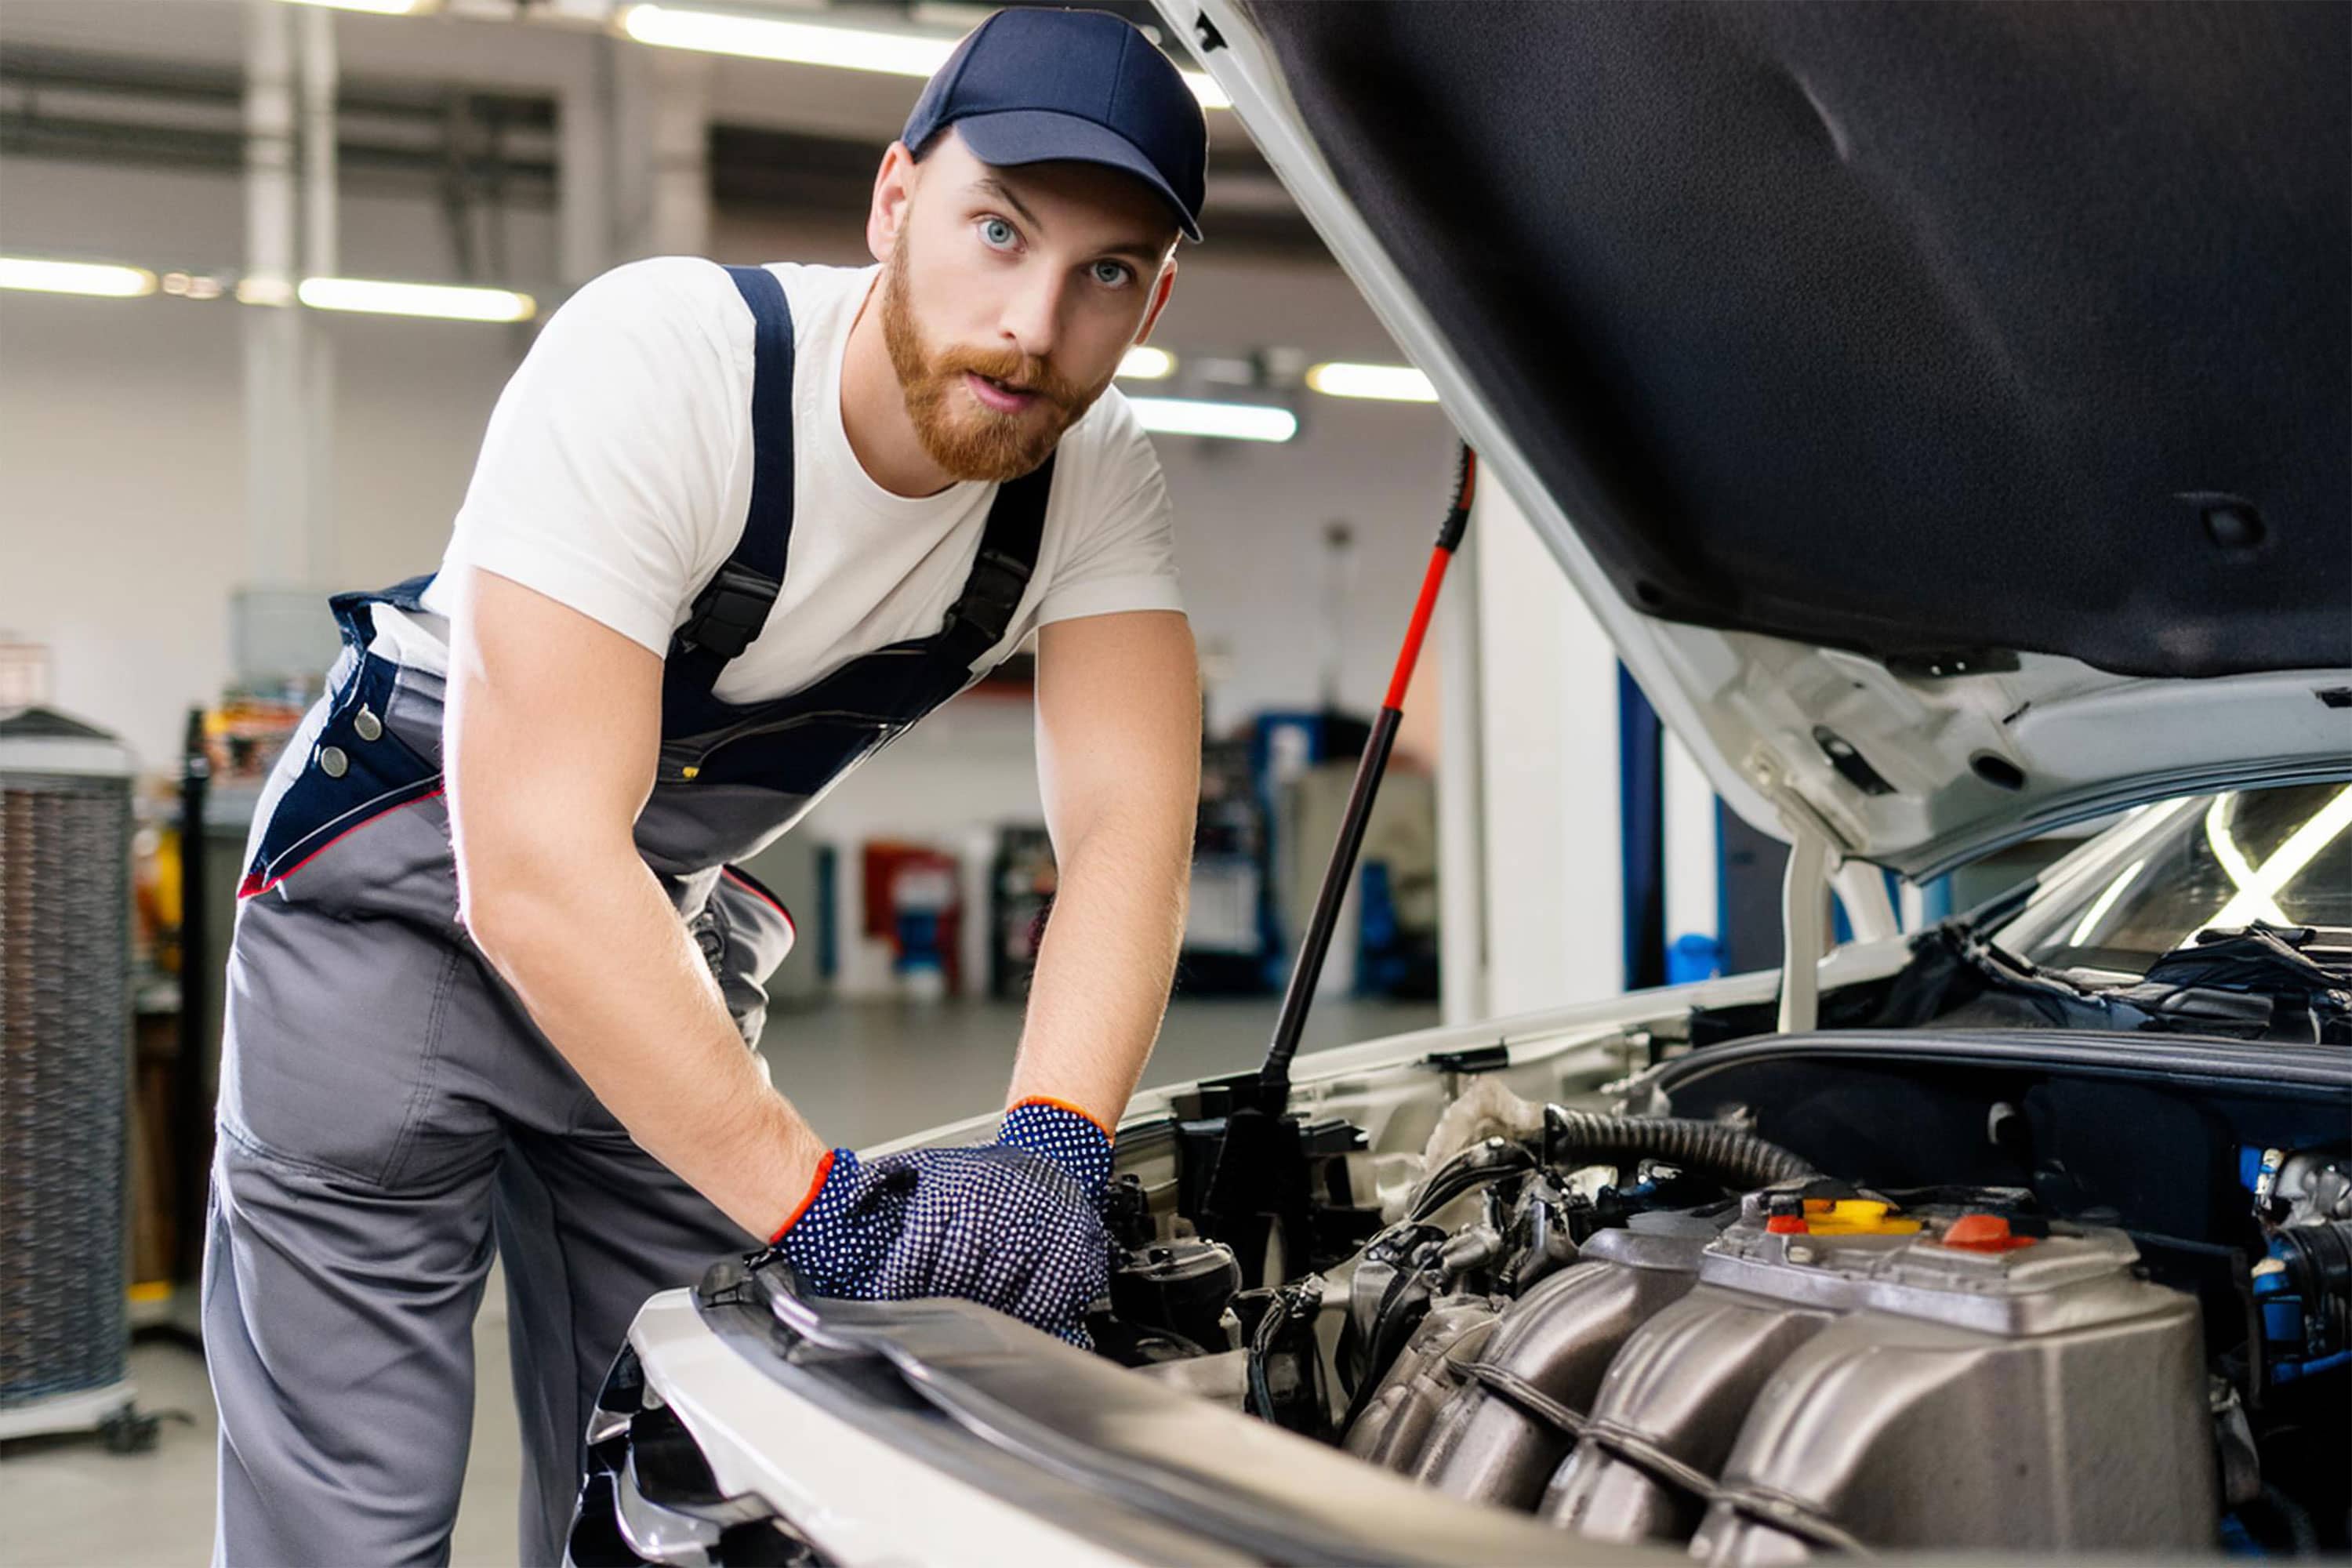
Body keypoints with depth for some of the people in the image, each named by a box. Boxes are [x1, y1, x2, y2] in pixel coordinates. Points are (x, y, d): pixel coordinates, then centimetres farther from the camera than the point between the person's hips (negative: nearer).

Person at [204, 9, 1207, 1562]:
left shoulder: (1100, 480, -13)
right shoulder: (658, 359, -30)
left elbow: (1131, 820, -22)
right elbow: (534, 863, -36)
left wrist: (1054, 1143, -40)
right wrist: (817, 1194, -37)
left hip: (678, 922, 5)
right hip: (403, 883, -4)